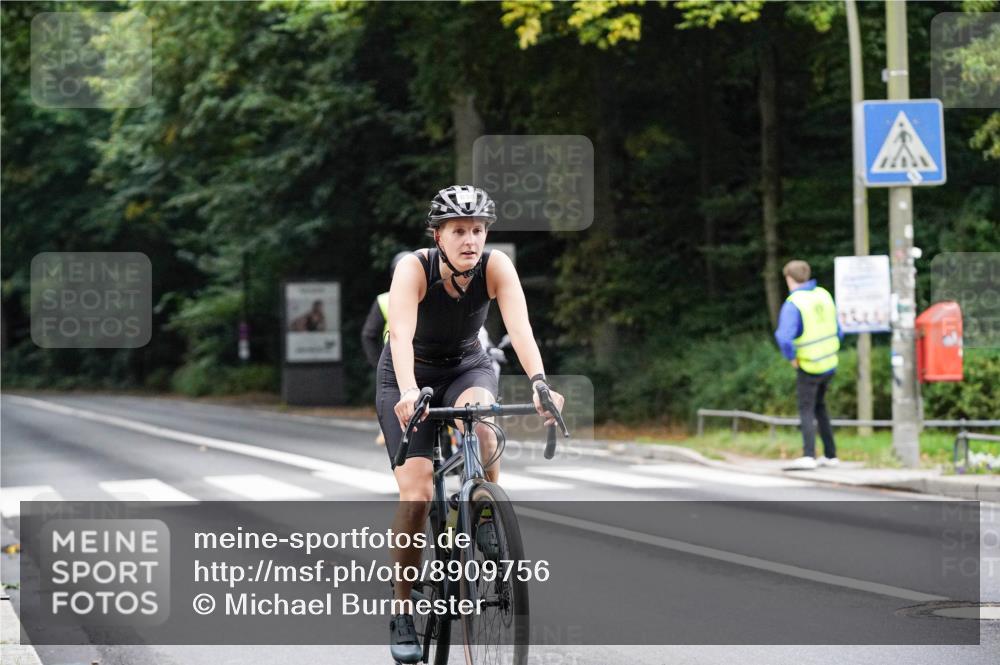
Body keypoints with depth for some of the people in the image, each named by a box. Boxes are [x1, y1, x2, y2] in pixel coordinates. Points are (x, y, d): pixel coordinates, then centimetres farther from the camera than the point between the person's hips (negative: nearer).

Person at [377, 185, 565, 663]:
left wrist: (539, 383, -52)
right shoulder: (414, 268, -27)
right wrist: (408, 392, -59)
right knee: (417, 493, -16)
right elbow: (401, 334, -41)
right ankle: (402, 610, -2)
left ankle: (487, 518, -12)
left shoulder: (496, 268, -21)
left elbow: (520, 328, -35)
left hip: (468, 368, 2)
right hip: (409, 376, -2)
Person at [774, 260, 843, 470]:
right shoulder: (824, 295, 3)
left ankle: (808, 456, -16)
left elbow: (783, 337, -30)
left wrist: (791, 358, -13)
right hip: (829, 363, 6)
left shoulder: (793, 303, -18)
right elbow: (838, 332, 9)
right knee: (819, 407, 19)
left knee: (806, 410, -3)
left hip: (808, 367, -6)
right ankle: (830, 455, 20)